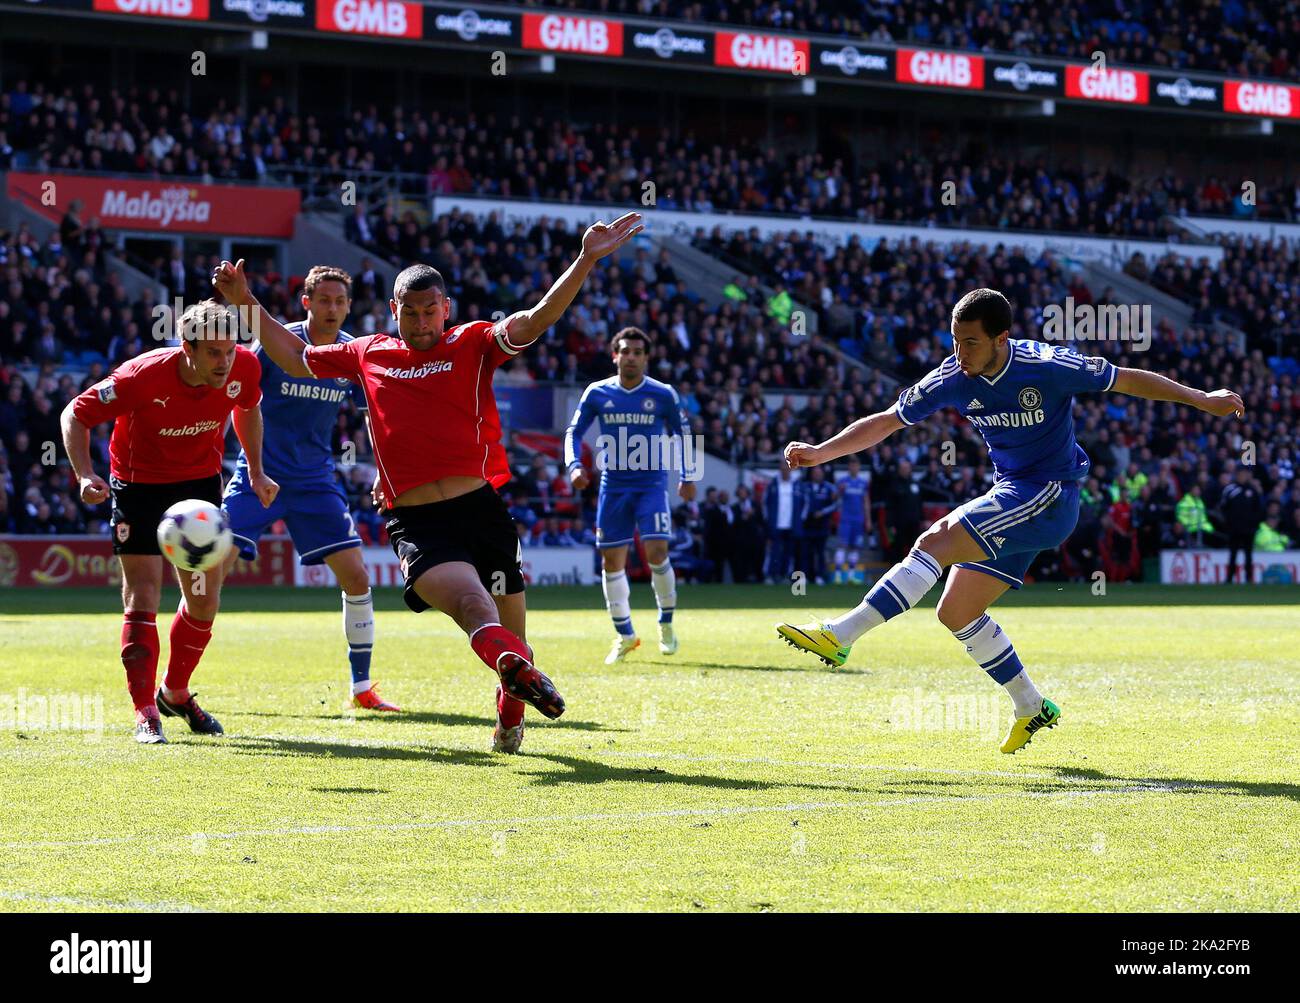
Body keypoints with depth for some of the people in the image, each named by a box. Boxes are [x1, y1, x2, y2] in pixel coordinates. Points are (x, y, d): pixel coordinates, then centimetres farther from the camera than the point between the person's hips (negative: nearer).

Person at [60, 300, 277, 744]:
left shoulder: (245, 367, -17)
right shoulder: (143, 376, -30)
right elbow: (75, 414, -18)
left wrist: (256, 472, 7)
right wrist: (85, 477, -30)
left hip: (201, 483, 4)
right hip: (138, 485, -4)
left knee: (204, 602, 4)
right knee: (142, 597, -11)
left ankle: (175, 693, 27)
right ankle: (146, 713, -4)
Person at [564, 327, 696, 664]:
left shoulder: (663, 395, -2)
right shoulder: (597, 393, 1)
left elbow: (682, 433, 12)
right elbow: (574, 431, 9)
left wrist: (686, 476, 9)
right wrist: (574, 465, -7)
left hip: (652, 485, -2)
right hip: (613, 486, 2)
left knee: (657, 552, -16)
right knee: (612, 560, 2)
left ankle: (666, 624, 6)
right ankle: (625, 636, 15)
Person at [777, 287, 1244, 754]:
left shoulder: (1047, 367, -18)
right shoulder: (953, 379, -3)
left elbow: (1129, 380, -6)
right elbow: (885, 422, 5)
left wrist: (1202, 399, -2)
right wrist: (819, 452, -5)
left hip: (1049, 495, -7)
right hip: (1010, 496, 7)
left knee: (936, 541, -23)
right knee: (955, 612, 4)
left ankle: (840, 635, -27)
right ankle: (1031, 708, 18)